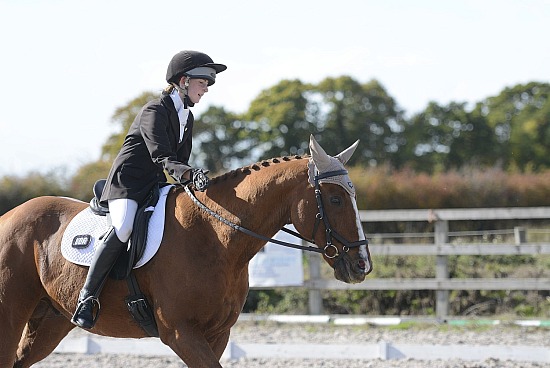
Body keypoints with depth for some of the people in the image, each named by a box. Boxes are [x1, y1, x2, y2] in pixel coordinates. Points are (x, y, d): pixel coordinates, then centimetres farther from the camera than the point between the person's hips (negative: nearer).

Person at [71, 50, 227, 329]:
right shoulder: (155, 112, -13)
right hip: (128, 182, -9)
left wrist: (189, 180, 0)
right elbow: (161, 157, -25)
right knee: (123, 228, -34)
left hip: (156, 185, 9)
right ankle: (87, 298, -31)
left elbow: (180, 160, 19)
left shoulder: (187, 117, 16)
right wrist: (190, 174, -41)